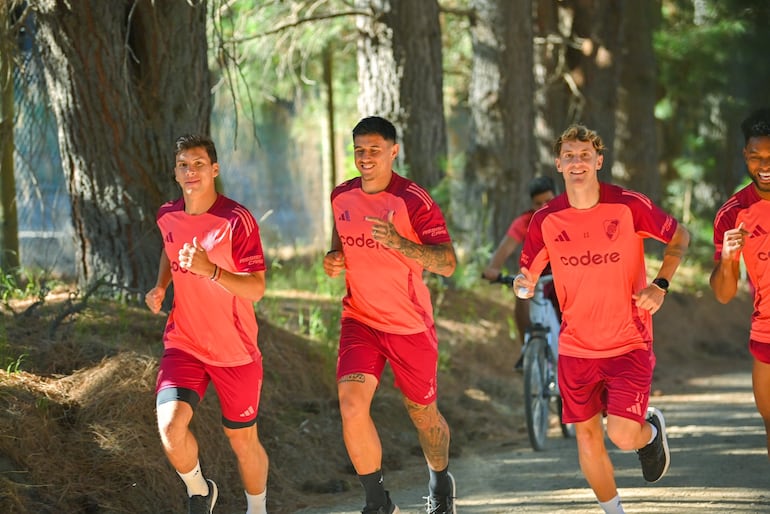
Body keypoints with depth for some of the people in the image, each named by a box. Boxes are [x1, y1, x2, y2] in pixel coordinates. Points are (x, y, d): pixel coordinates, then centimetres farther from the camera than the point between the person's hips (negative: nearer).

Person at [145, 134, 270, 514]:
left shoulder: (237, 220, -14)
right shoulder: (167, 217, 1)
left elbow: (256, 289, -19)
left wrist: (211, 270, -33)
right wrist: (160, 286, 8)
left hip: (235, 351, -3)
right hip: (183, 344, 3)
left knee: (243, 442, 8)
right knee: (170, 426, -20)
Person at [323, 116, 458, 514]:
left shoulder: (413, 200, -15)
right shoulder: (341, 197, 2)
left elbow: (448, 263, -23)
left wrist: (399, 242, -38)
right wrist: (334, 259, -1)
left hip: (410, 325, -3)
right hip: (359, 320, 3)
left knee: (422, 413, 12)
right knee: (351, 404, -18)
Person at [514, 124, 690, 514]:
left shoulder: (629, 206, -11)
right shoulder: (546, 219, -4)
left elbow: (679, 236, 3)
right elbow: (526, 274, 3)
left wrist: (660, 285, -10)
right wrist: (523, 286, -22)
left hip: (629, 344, -3)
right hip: (576, 347, 3)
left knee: (622, 436, -13)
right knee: (586, 436, 8)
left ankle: (651, 430, 24)